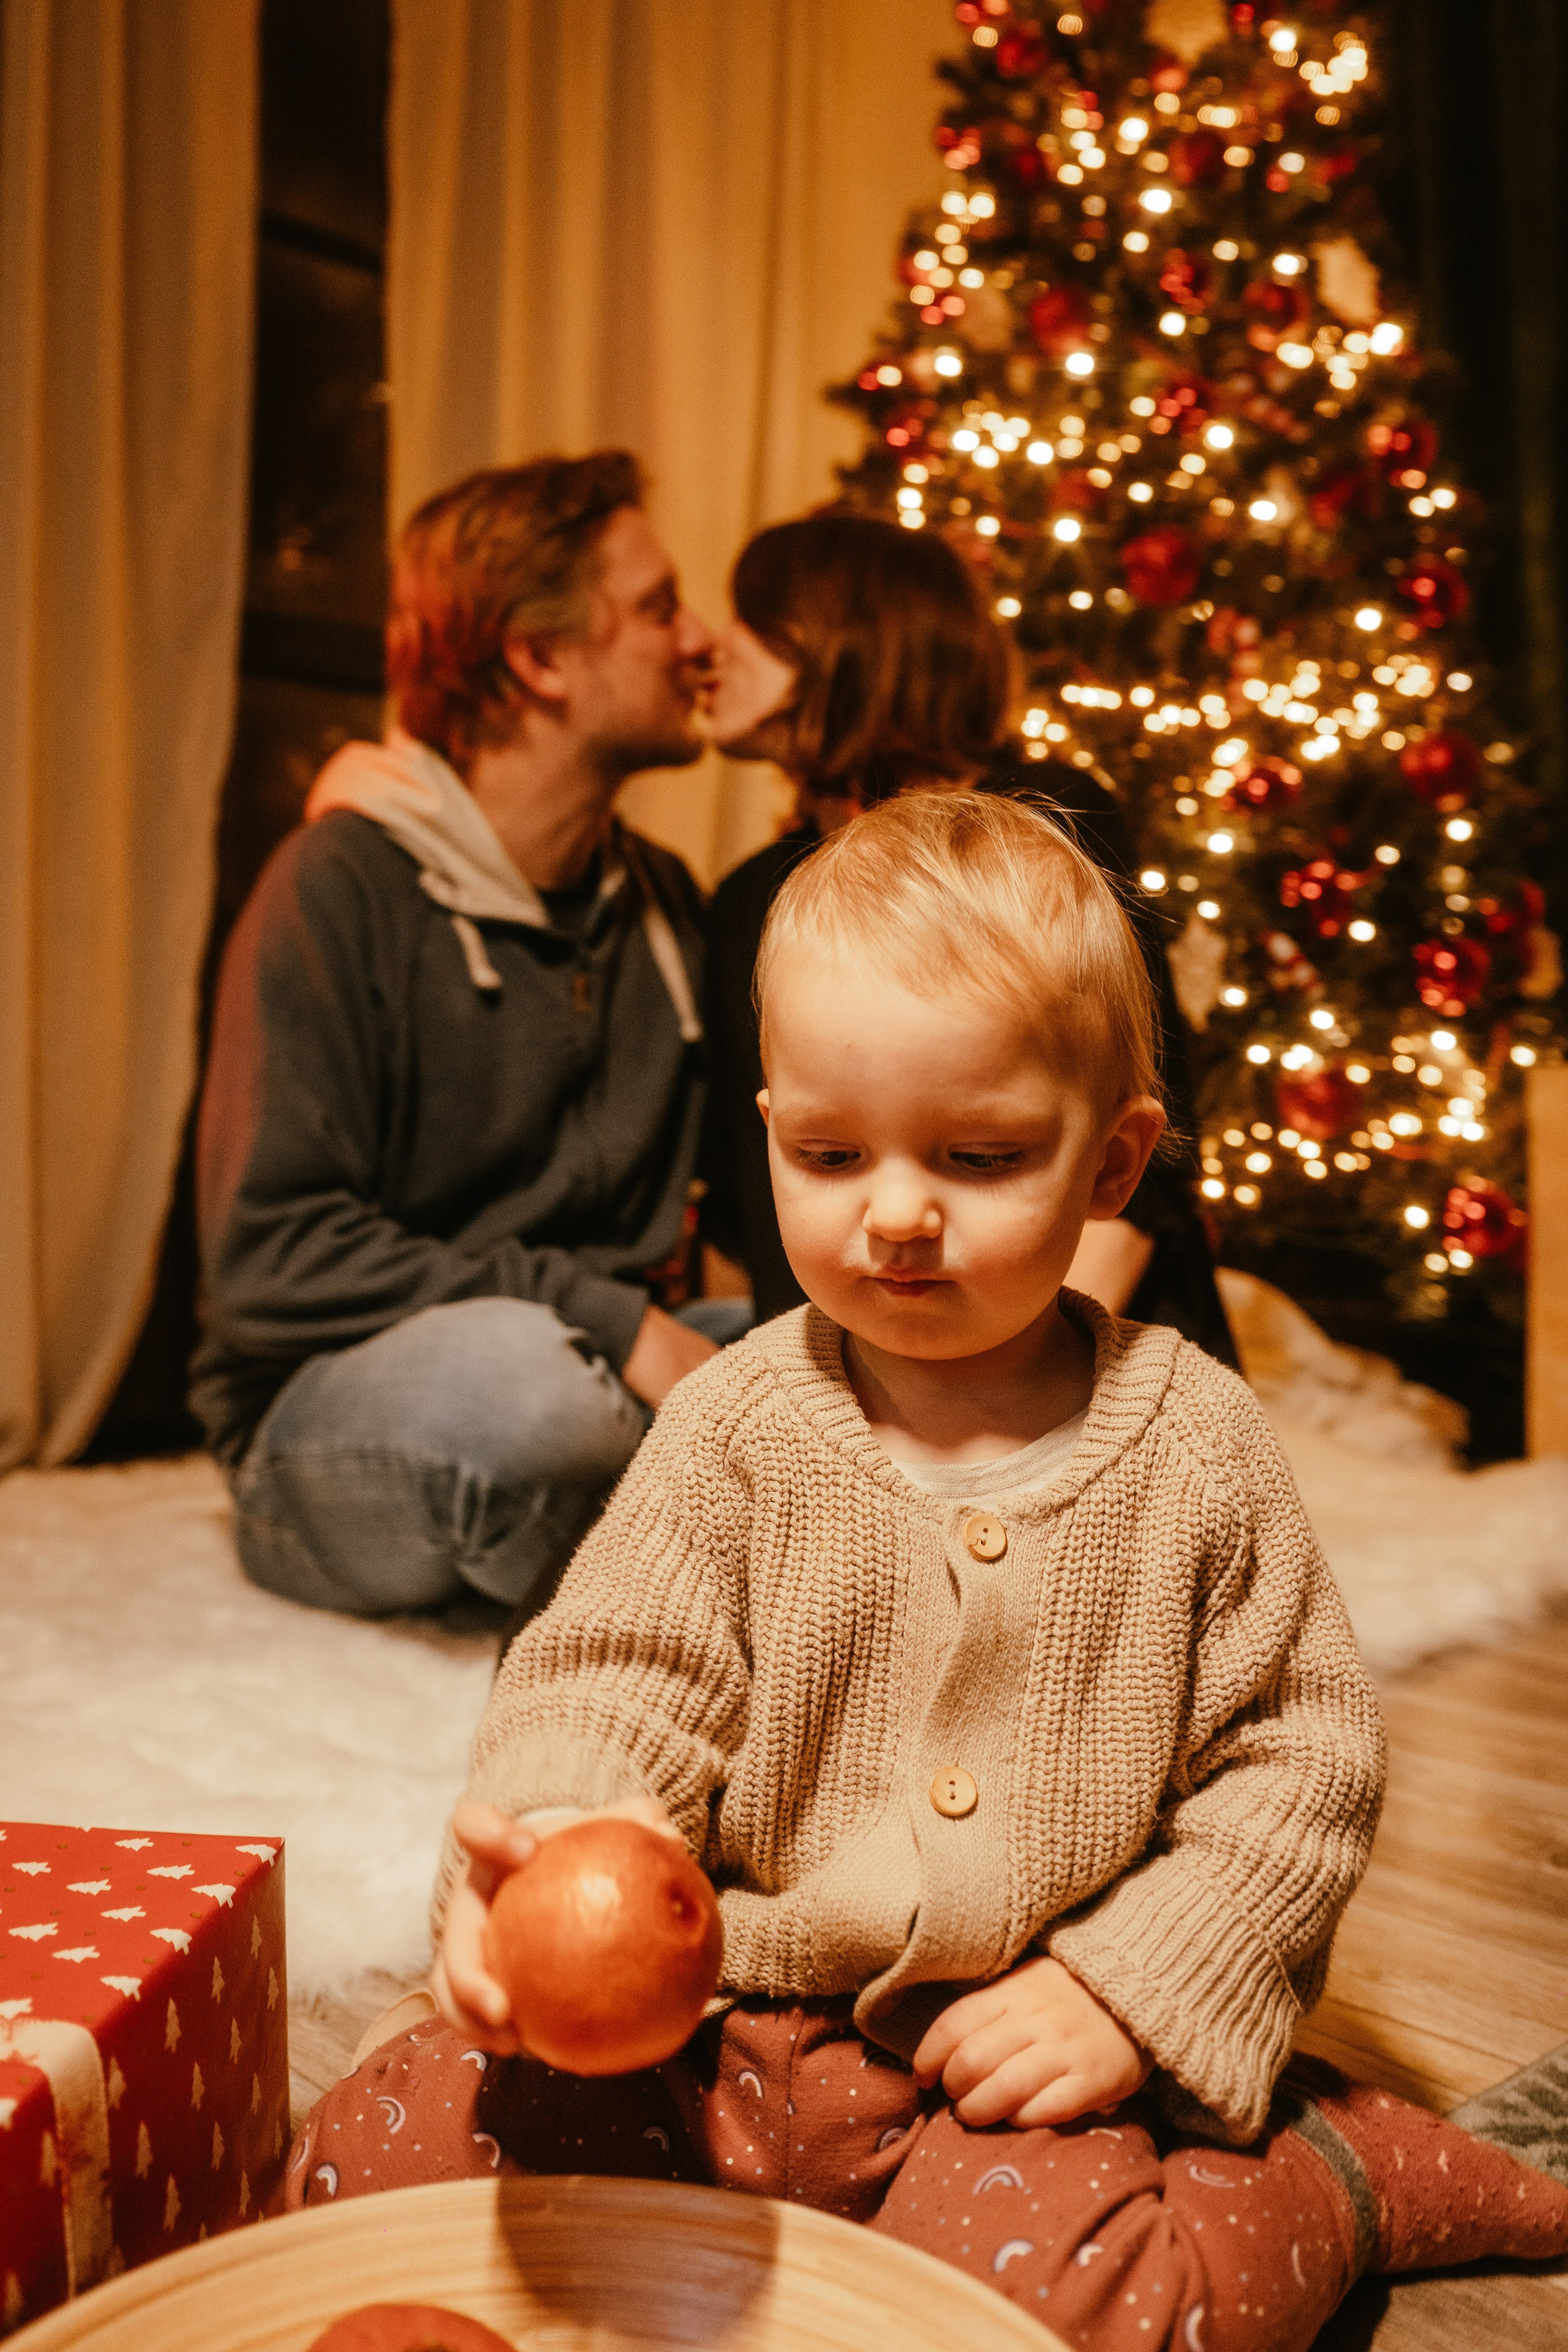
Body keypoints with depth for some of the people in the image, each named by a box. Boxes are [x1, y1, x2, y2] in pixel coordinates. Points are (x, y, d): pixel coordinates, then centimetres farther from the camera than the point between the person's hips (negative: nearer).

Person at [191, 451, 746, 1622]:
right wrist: (605, 1323, -21)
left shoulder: (664, 902, 11)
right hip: (329, 1409, -5)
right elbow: (269, 1259, -17)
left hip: (597, 1385, 6)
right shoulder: (343, 887, -11)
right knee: (513, 1364, -38)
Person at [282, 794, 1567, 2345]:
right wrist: (549, 1842, -29)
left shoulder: (1194, 1446, -5)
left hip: (1024, 2056, -1)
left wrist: (1133, 1993, -10)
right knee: (369, 2163, -13)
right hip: (738, 2029, 2)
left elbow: (1302, 1756, 0)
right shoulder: (735, 1429, -4)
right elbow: (615, 1680, -6)